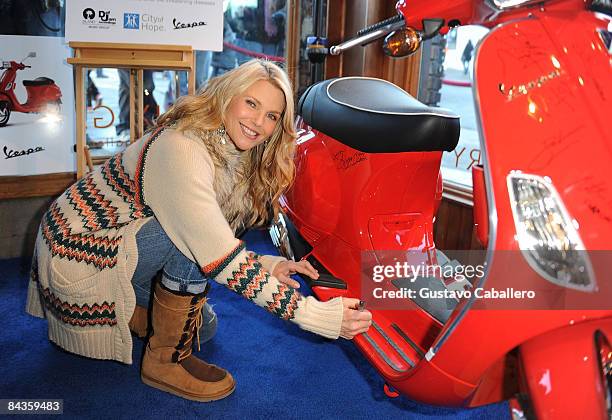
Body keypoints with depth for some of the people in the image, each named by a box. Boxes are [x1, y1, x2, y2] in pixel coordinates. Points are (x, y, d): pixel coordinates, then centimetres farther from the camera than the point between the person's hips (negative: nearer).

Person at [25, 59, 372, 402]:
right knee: (196, 234, -27)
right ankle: (166, 361, -12)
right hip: (78, 255, -8)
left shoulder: (233, 154, -1)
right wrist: (311, 314, -34)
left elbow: (220, 244, 4)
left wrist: (267, 265, -13)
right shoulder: (183, 149, -28)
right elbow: (219, 258, -33)